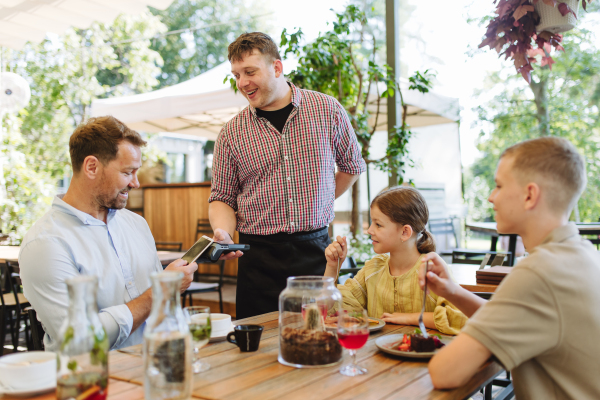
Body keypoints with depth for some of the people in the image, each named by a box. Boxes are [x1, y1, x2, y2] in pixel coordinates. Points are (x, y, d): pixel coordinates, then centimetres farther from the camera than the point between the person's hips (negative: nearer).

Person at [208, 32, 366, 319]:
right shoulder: (231, 133, 2)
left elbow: (352, 165, 15)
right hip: (258, 258, 0)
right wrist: (222, 232, -13)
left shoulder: (328, 110, 2)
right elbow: (222, 197, 7)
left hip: (316, 252, 0)